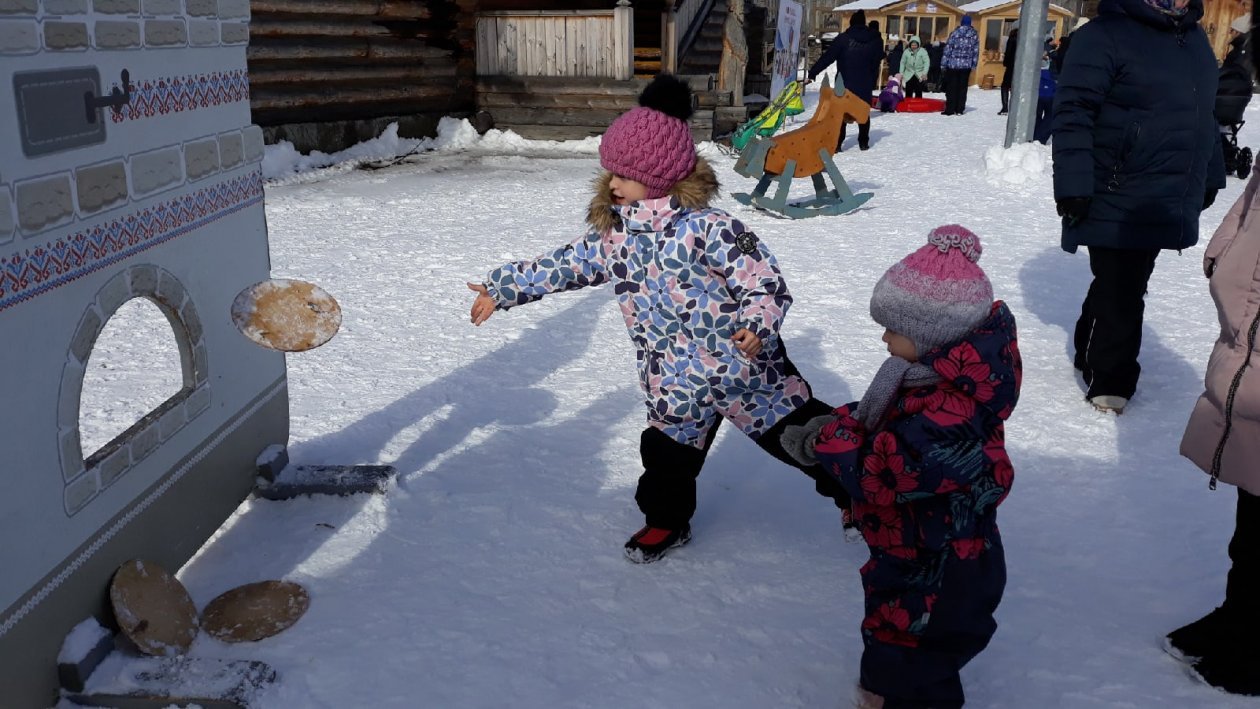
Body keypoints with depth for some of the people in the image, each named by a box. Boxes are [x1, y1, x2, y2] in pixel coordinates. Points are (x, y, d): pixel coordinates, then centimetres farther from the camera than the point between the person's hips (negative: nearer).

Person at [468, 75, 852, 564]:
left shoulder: (707, 228, -19)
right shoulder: (614, 236, 0)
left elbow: (765, 280, -18)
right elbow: (565, 266, 11)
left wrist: (757, 325, -37)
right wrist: (502, 289, 15)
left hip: (744, 367, -5)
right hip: (676, 386, 5)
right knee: (668, 452, 16)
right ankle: (667, 520, 42)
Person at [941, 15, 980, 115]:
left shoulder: (954, 33, -6)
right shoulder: (974, 35, 2)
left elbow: (948, 49, -6)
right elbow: (976, 51, 5)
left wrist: (944, 63, -1)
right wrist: (973, 64, 13)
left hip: (953, 65, -2)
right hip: (966, 66, 2)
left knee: (951, 87, 2)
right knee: (963, 87, 9)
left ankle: (950, 109, 0)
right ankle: (960, 109, 9)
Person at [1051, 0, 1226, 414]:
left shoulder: (1194, 38, 14)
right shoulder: (1105, 36, -12)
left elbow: (1202, 115, 23)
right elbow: (1073, 114, -17)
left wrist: (1210, 176, 22)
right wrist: (1073, 186, -22)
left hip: (1167, 204, 8)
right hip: (1118, 204, -8)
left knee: (1125, 287, 16)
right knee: (1119, 291, -3)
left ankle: (1094, 355, 31)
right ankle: (1109, 379, 11)